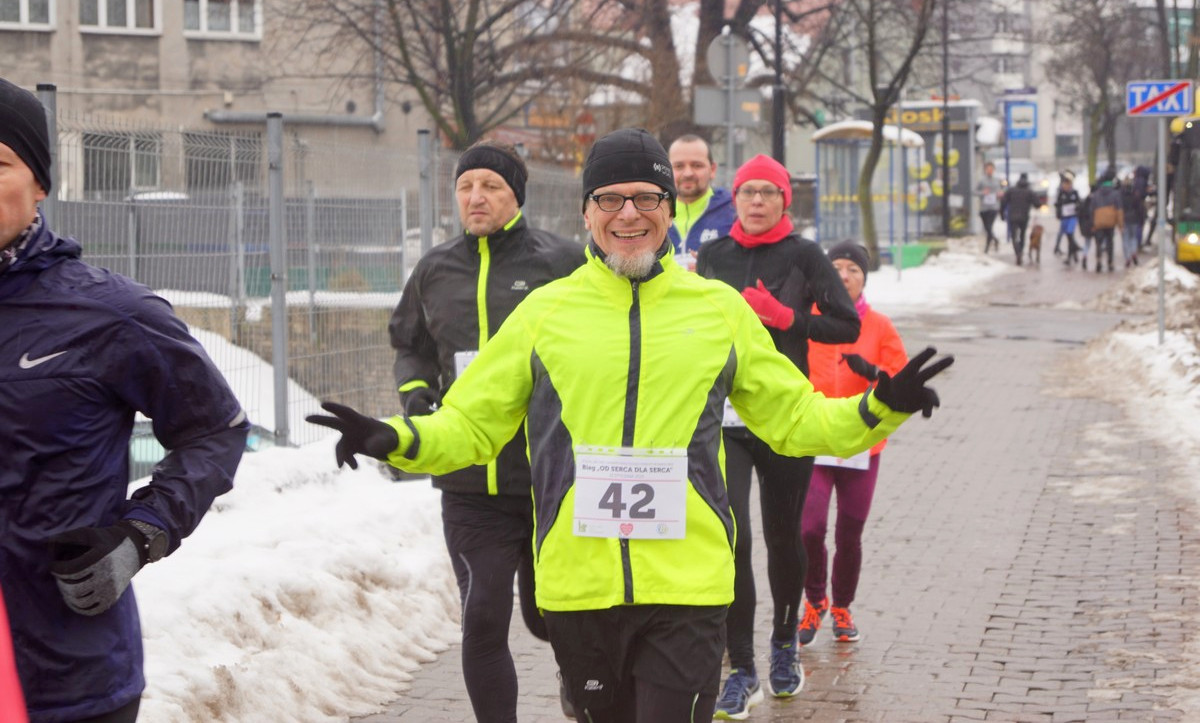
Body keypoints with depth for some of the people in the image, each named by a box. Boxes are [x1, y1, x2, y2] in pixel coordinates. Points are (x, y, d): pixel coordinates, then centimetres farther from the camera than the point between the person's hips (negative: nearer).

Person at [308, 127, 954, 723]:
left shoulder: (720, 308, 9)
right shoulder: (546, 310, 7)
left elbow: (796, 418, 17)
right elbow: (470, 424, 11)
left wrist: (878, 410, 2)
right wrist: (395, 440, -7)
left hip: (689, 586, -1)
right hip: (578, 587, 1)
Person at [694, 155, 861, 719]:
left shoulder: (804, 255, 0)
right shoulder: (713, 256, 7)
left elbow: (848, 326, -3)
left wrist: (783, 316, -14)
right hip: (722, 417, 1)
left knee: (782, 536, 11)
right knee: (732, 536, -12)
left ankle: (784, 643, 35)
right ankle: (742, 671, -6)